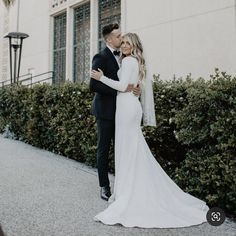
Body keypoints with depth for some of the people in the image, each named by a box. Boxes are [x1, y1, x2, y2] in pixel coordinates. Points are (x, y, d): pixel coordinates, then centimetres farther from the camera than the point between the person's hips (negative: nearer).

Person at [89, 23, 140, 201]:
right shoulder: (101, 57, -12)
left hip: (120, 110, 7)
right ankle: (104, 186, 14)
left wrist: (133, 89, 1)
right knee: (104, 149, 4)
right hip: (106, 110, -6)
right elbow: (93, 85, -21)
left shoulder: (121, 56, 11)